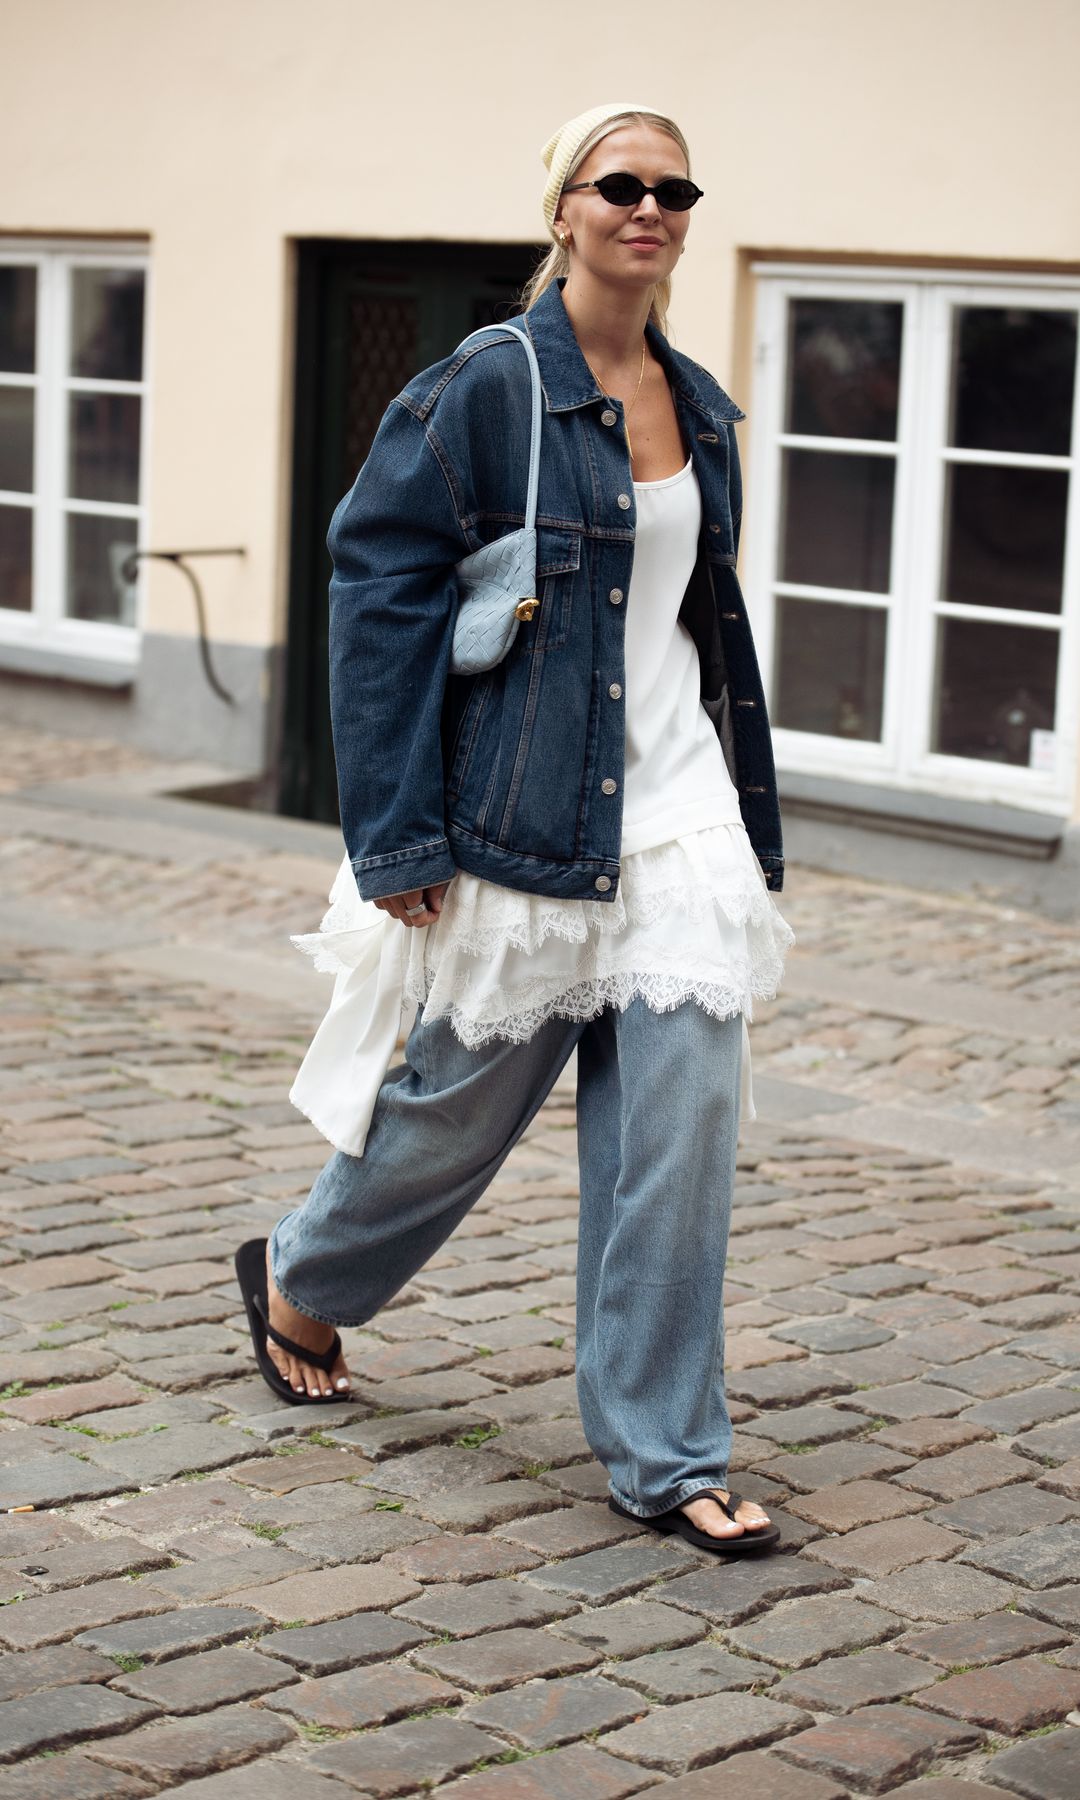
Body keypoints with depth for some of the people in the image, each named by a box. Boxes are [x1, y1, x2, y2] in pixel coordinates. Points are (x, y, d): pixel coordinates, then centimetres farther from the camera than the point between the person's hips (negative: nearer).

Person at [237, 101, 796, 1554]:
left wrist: (752, 822, 19)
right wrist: (399, 834, -14)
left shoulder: (699, 406, 10)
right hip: (530, 825, -5)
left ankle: (664, 1456, 7)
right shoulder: (486, 388, -9)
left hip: (677, 818, 5)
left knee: (683, 1119, -2)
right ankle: (300, 1280, 39)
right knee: (464, 1097, 8)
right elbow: (380, 589, -10)